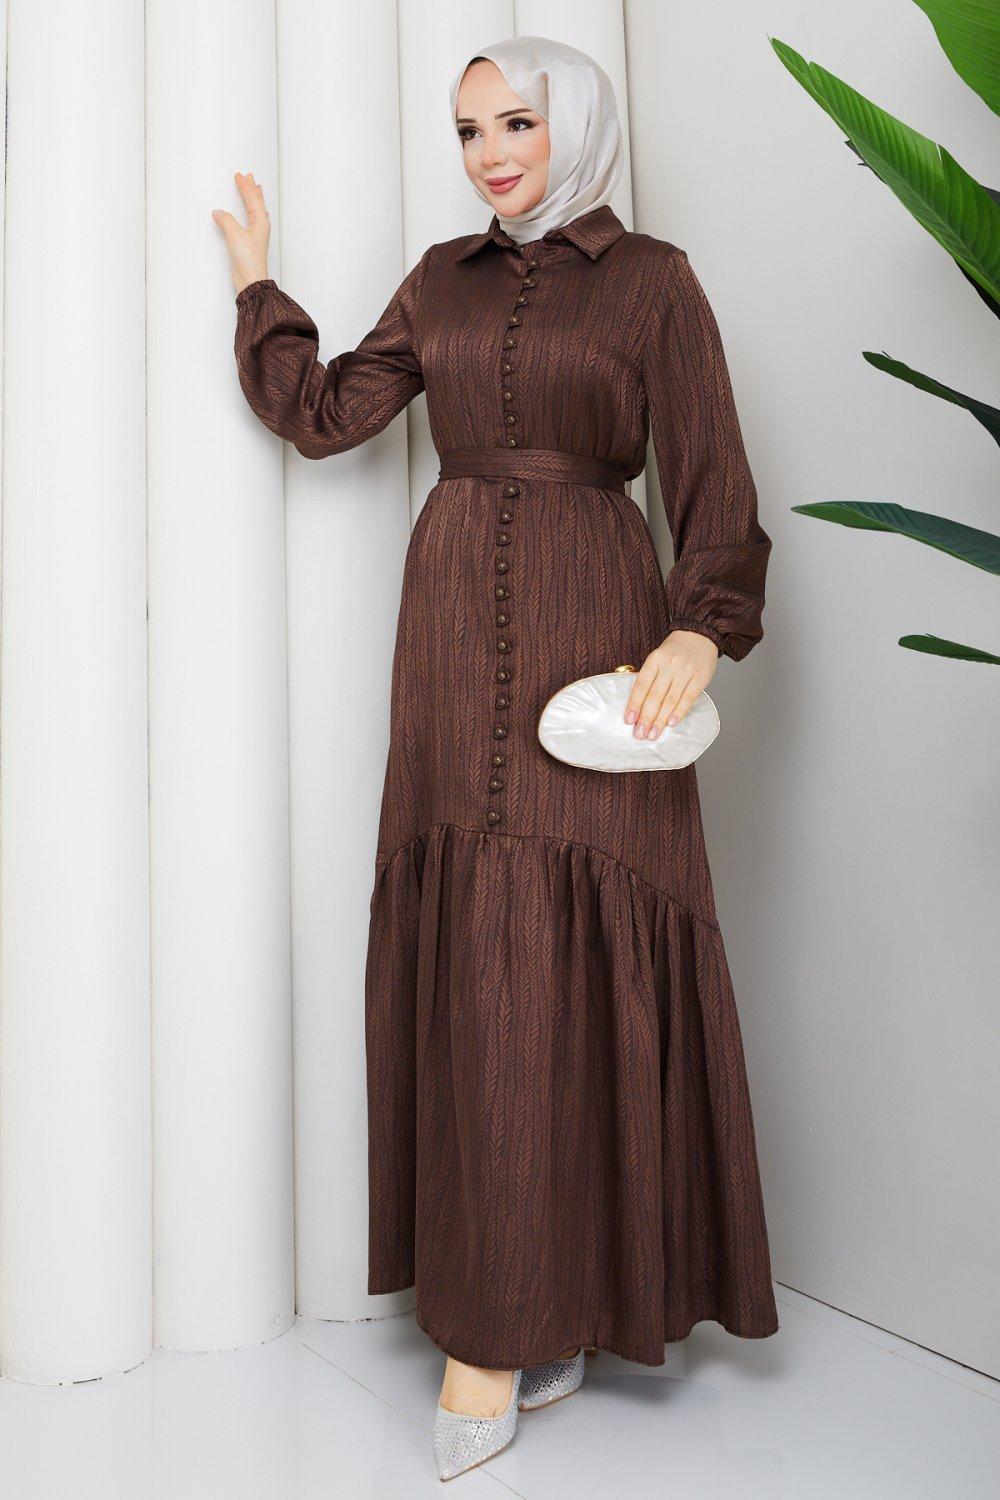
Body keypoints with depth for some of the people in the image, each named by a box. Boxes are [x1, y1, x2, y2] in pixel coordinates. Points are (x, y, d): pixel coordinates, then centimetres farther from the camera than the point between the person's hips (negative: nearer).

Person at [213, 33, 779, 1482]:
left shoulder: (652, 280, 4)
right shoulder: (445, 279, 17)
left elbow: (710, 479, -2)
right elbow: (325, 412, 15)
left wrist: (701, 628, -16)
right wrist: (257, 285, 17)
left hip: (588, 626, -4)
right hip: (455, 624, 4)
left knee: (564, 945, -7)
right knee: (472, 950, 1)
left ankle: (505, 1322, 3)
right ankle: (529, 1314, 12)